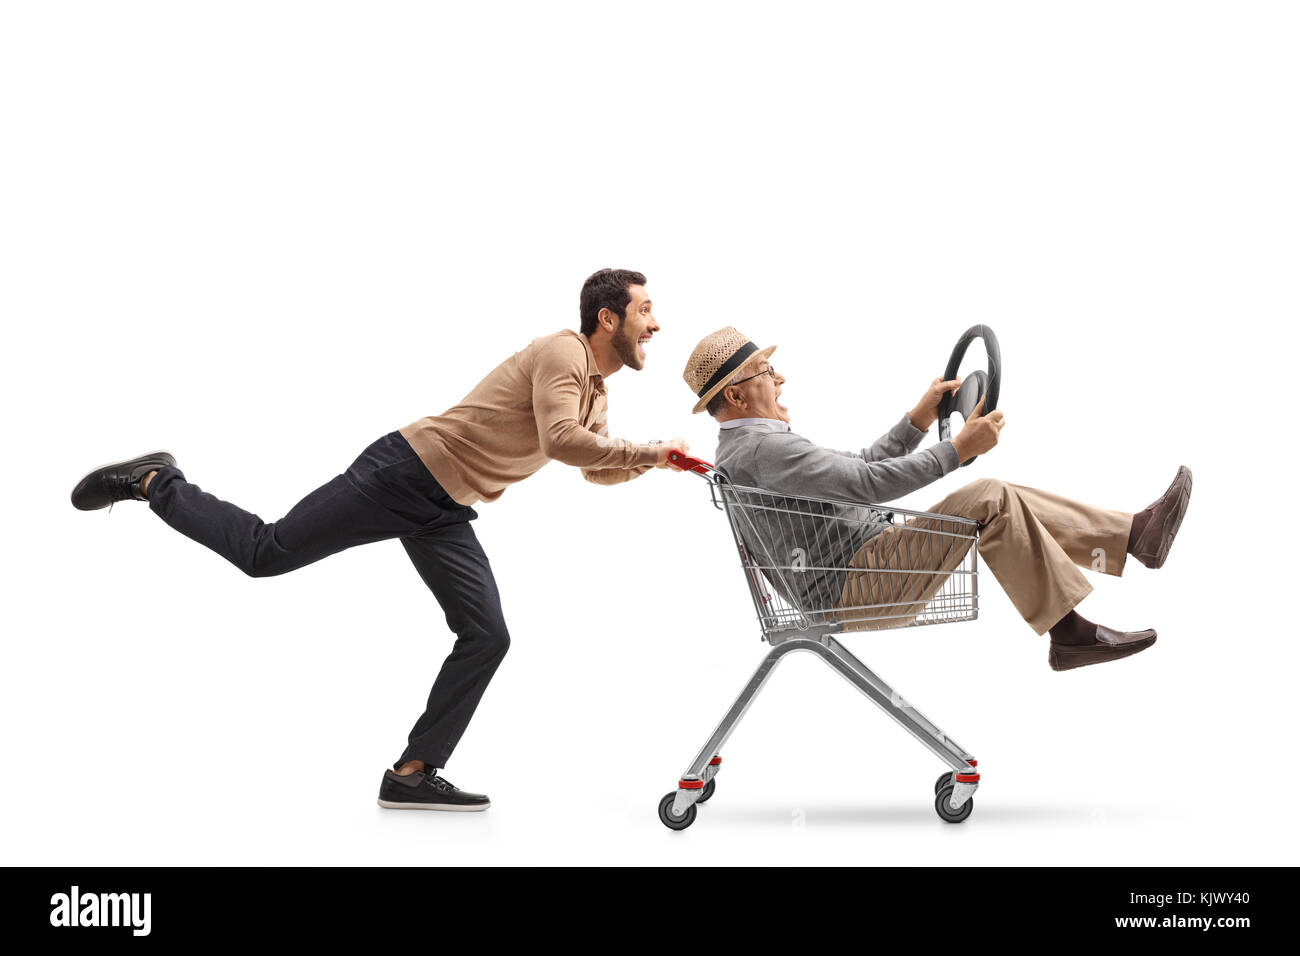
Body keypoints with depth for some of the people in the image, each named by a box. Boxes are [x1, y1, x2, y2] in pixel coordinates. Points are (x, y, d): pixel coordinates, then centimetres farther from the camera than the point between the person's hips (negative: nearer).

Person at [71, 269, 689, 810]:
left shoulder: (596, 392, 15)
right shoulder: (562, 352, -15)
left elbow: (597, 470, 27)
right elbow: (561, 442, -29)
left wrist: (654, 458, 12)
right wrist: (642, 452, -18)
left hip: (445, 515, 9)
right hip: (404, 473, -9)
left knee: (487, 637, -2)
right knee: (266, 552, -7)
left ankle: (412, 774, 2)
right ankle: (152, 483, 16)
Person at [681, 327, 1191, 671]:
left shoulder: (744, 449, 18)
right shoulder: (762, 448, -18)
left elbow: (858, 466, 22)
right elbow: (867, 483, -25)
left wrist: (920, 419, 13)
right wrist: (958, 449, -20)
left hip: (863, 573, 11)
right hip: (856, 587, -11)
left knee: (1002, 499, 5)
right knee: (987, 501, -18)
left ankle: (1135, 533, 4)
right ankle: (1069, 632, -14)